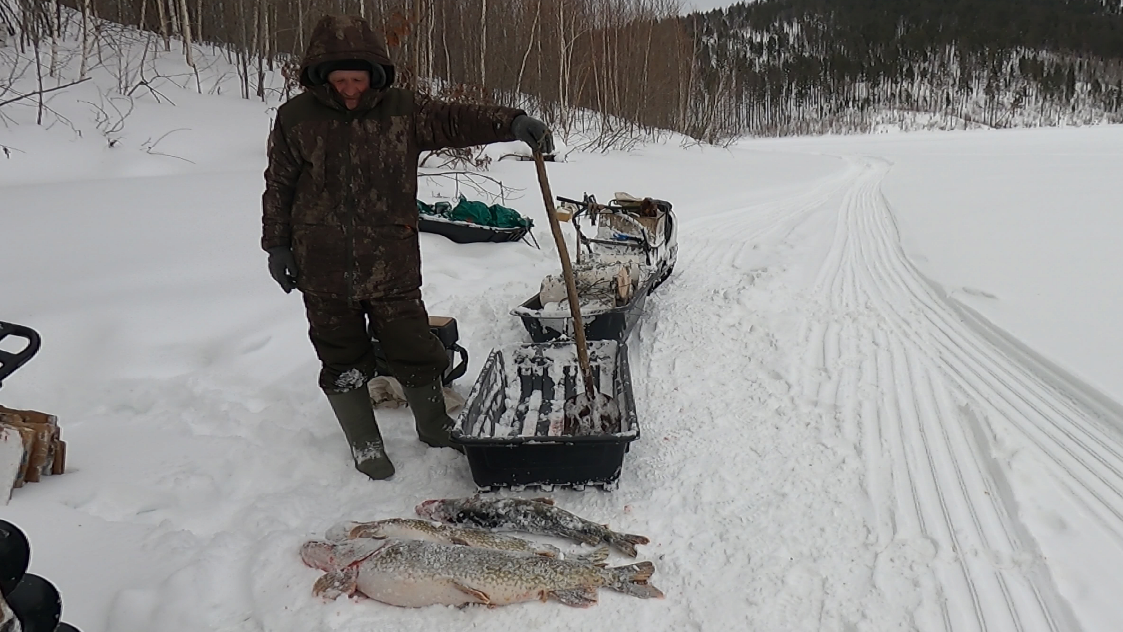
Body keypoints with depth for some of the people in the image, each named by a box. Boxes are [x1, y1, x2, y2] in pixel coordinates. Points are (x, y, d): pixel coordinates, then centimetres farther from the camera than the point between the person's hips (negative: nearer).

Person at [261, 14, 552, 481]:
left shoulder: (402, 109, 0)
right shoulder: (296, 118, -2)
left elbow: (454, 121, -9)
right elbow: (279, 185, 5)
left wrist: (510, 123, -24)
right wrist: (277, 245, 4)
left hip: (392, 265, 1)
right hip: (324, 268, 0)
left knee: (415, 352, 8)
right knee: (343, 361, 10)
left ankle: (435, 428, 33)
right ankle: (364, 443, 29)